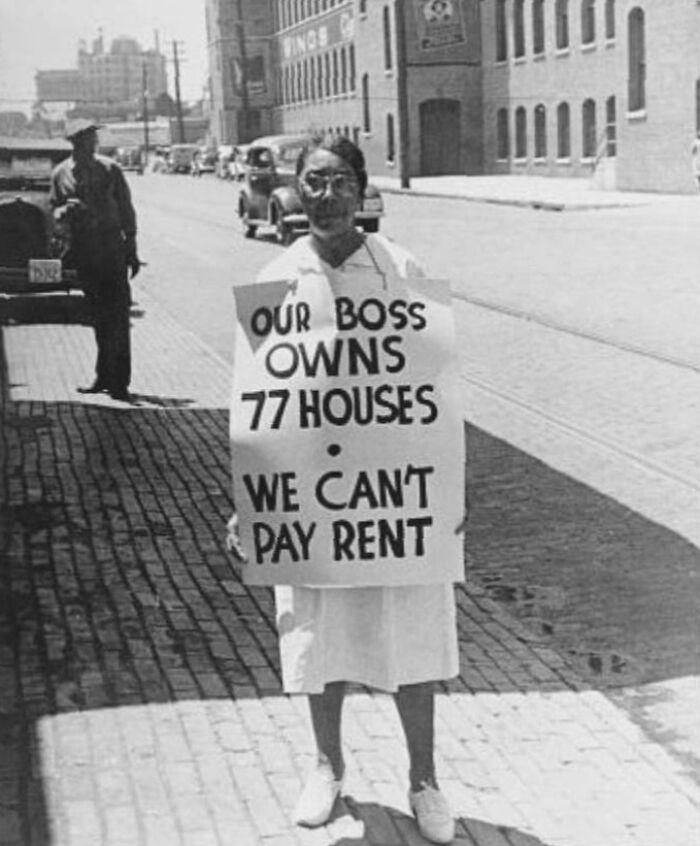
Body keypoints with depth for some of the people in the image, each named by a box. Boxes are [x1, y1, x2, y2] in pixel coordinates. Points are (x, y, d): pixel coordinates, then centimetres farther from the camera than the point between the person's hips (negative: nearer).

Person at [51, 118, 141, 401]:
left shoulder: (110, 169, 0)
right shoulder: (60, 173, 5)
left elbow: (126, 210, 4)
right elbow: (55, 210, 13)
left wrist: (131, 250, -1)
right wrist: (63, 211, -13)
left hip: (112, 248, -2)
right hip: (83, 252, 2)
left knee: (117, 316, -6)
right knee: (98, 317, 10)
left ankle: (117, 381, -3)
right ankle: (105, 377, 20)